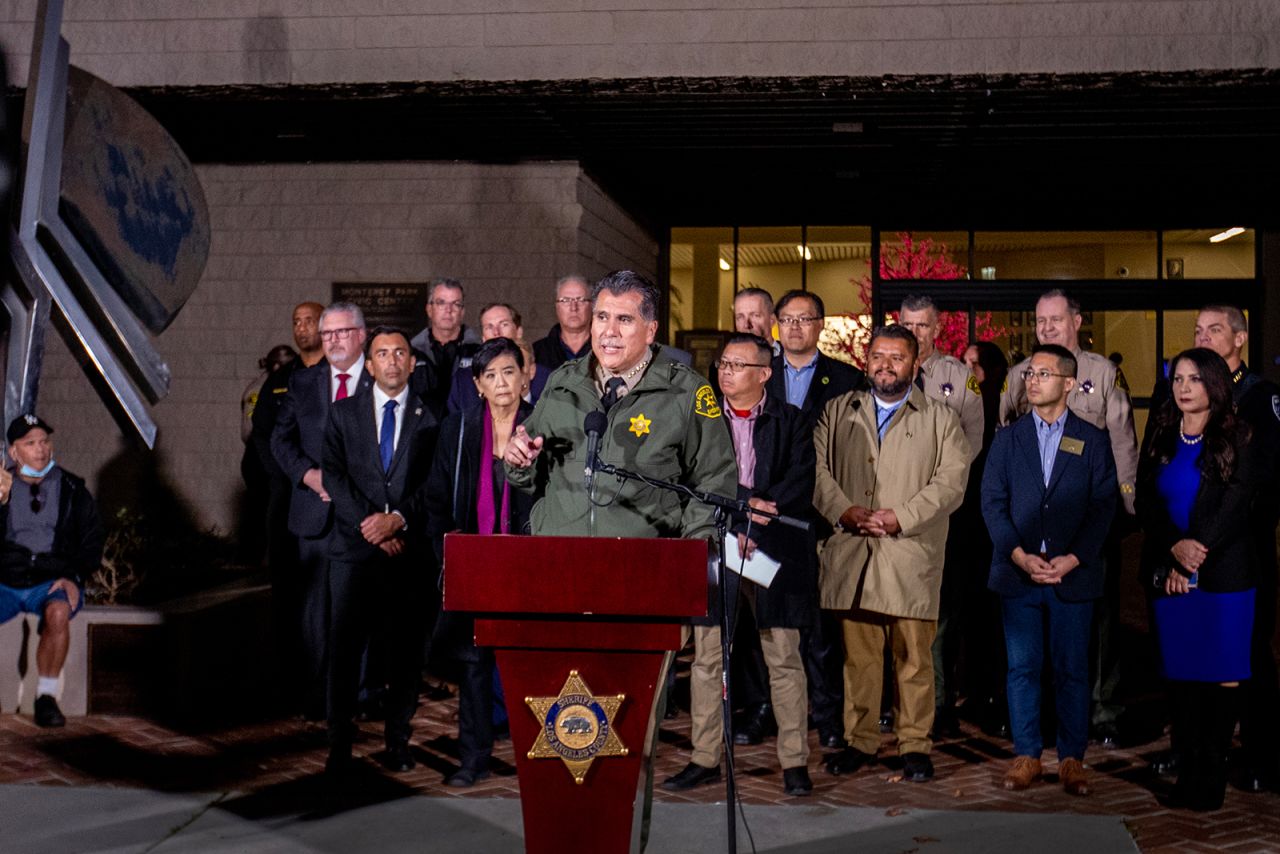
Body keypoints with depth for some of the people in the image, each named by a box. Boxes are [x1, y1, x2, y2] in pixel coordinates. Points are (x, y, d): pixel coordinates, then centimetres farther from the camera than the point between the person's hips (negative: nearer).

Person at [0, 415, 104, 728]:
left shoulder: (72, 490, 10)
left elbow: (92, 541, 11)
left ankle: (46, 696, -23)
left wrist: (74, 578, -5)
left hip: (53, 582, -1)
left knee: (57, 612, -35)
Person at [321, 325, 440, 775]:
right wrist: (370, 525, -9)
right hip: (354, 549, 0)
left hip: (411, 548, 0)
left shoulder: (430, 417, 7)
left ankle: (398, 743, 14)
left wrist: (398, 518, -13)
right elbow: (335, 476, 2)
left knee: (407, 649, 3)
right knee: (344, 647, -3)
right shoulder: (343, 413, 11)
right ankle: (340, 745, 5)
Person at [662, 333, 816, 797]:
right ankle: (705, 759, 14)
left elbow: (801, 483, -4)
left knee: (783, 659, 2)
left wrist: (758, 515, -15)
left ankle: (795, 761, 11)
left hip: (775, 552, -1)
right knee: (707, 659, 4)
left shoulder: (789, 421, 6)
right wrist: (746, 505, -12)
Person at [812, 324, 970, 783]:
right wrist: (843, 510, -9)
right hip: (852, 553, 2)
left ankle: (915, 745, 10)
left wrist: (901, 517, -12)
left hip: (911, 554, -2)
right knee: (858, 654, 5)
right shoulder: (838, 411, 16)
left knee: (914, 655, 0)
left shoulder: (940, 419, 9)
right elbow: (816, 466, 7)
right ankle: (860, 741, 15)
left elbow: (950, 480, -1)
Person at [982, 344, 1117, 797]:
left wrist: (1072, 559, -11)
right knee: (1022, 668, 5)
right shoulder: (1008, 438, 9)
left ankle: (1071, 758, 15)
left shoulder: (1092, 440, 5)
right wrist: (1020, 555, -10)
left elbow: (1103, 506, 0)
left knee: (1072, 669, 5)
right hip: (1017, 572, 1)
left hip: (1073, 573, -1)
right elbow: (992, 502, 3)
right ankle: (1026, 755, 14)